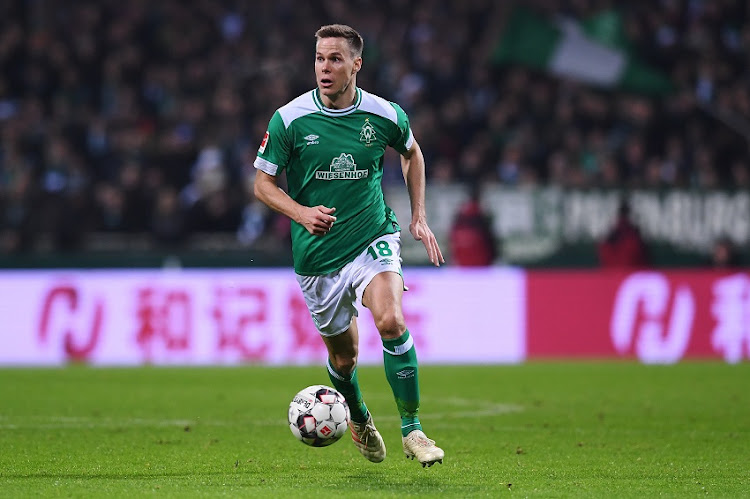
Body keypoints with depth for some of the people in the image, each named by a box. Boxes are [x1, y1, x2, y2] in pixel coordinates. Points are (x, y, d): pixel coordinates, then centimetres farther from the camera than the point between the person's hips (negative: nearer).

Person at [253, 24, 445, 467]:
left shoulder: (385, 115, -5)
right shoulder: (289, 119, -10)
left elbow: (412, 152, 17)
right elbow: (263, 183, -3)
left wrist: (419, 216, 11)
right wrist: (301, 212, -22)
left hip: (373, 239, -1)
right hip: (317, 252, 1)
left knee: (392, 321, -27)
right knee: (344, 355, 11)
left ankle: (412, 430, -15)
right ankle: (359, 421, 44)